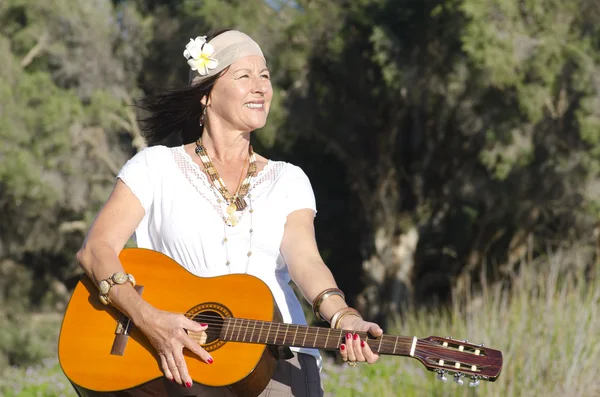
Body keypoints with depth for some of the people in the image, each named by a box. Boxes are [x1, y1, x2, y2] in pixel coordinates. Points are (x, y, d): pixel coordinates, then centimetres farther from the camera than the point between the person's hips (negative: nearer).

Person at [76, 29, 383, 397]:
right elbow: (95, 249, -3)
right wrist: (149, 318, -19)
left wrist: (343, 318, -22)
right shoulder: (156, 167, 7)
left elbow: (305, 260, -2)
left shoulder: (288, 180, 14)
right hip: (184, 364, -2)